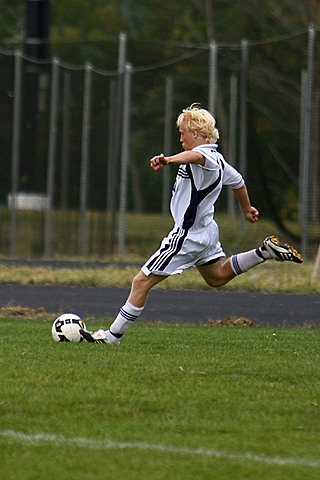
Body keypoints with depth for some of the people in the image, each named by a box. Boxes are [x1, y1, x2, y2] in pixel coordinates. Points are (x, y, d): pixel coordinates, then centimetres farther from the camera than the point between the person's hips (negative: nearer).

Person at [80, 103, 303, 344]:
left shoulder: (207, 156, -23)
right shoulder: (217, 159, 8)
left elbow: (196, 156, -49)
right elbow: (238, 182, 25)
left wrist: (168, 160, -69)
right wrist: (247, 209, 43)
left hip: (188, 236, -10)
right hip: (206, 230, 10)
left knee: (142, 282, -5)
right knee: (217, 277, 31)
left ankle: (113, 335, -1)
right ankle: (265, 252, 19)